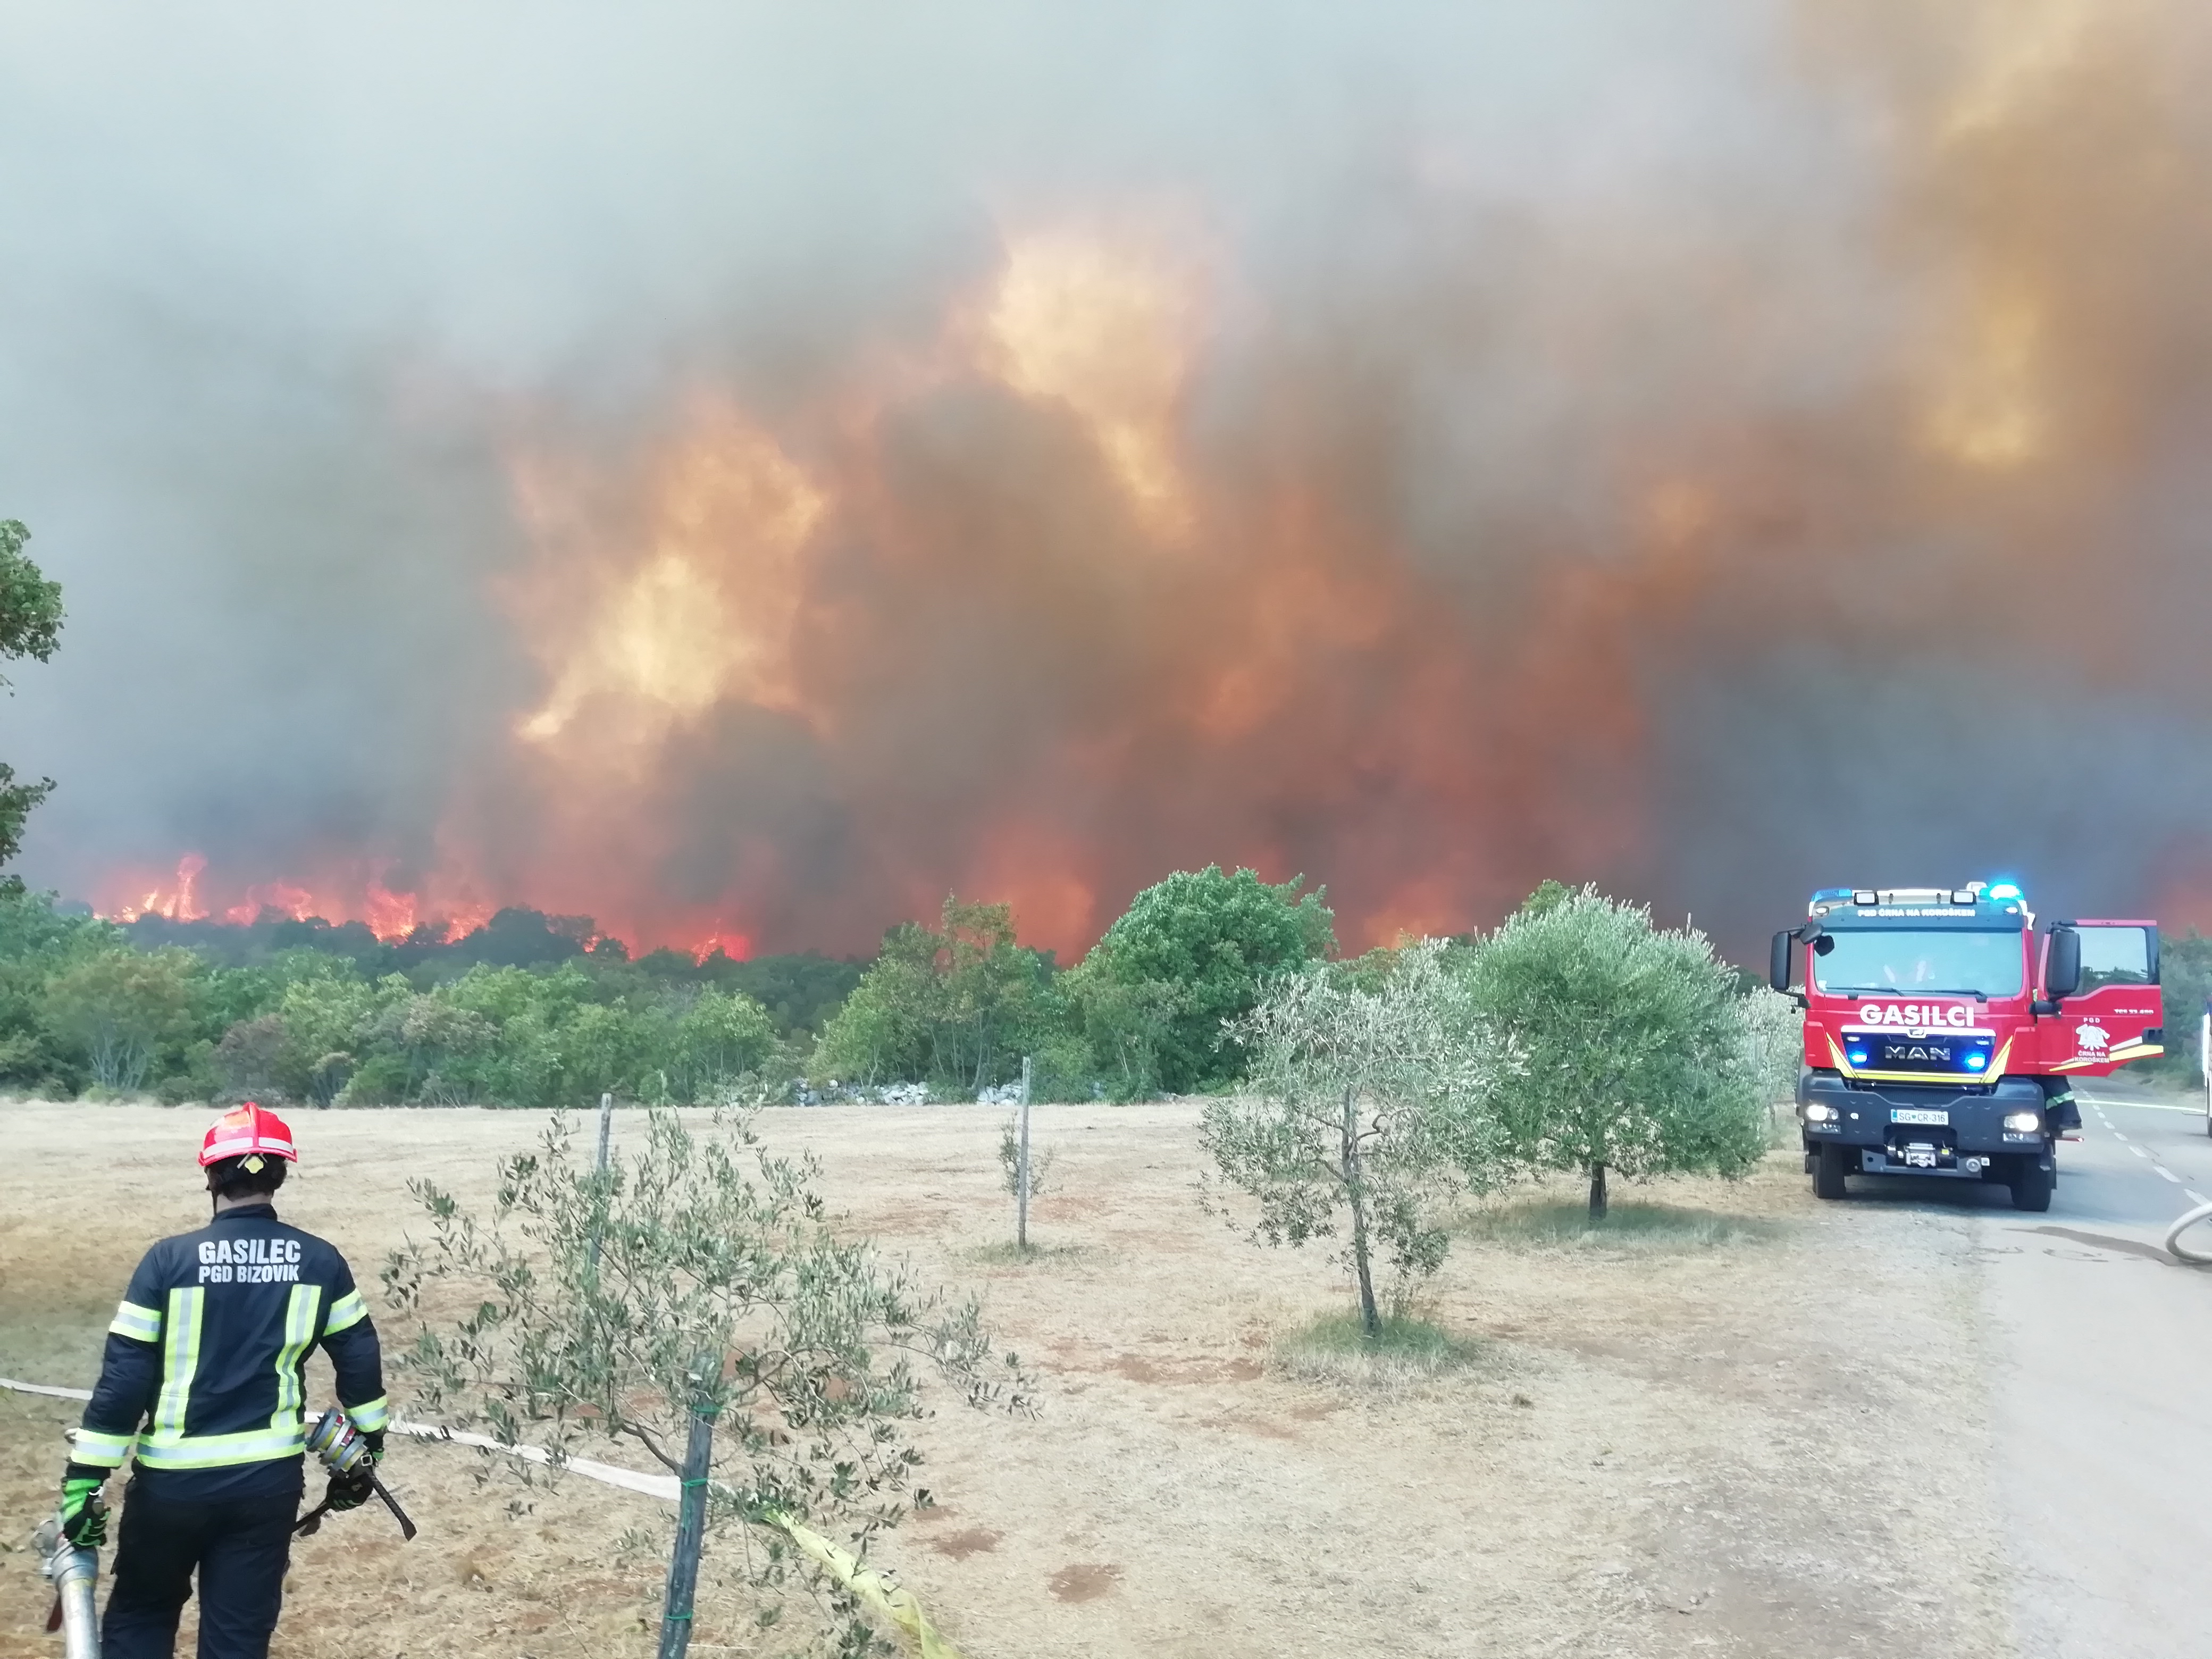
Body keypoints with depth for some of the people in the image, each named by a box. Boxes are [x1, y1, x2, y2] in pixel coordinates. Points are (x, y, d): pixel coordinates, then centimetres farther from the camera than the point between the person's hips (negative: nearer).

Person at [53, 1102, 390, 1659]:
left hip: (173, 1480, -1)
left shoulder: (170, 1259, -9)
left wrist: (83, 1480, -2)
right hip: (270, 1478, 1)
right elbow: (360, 1361, 3)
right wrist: (366, 1450, 17)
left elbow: (123, 1378, -10)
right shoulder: (320, 1262, -2)